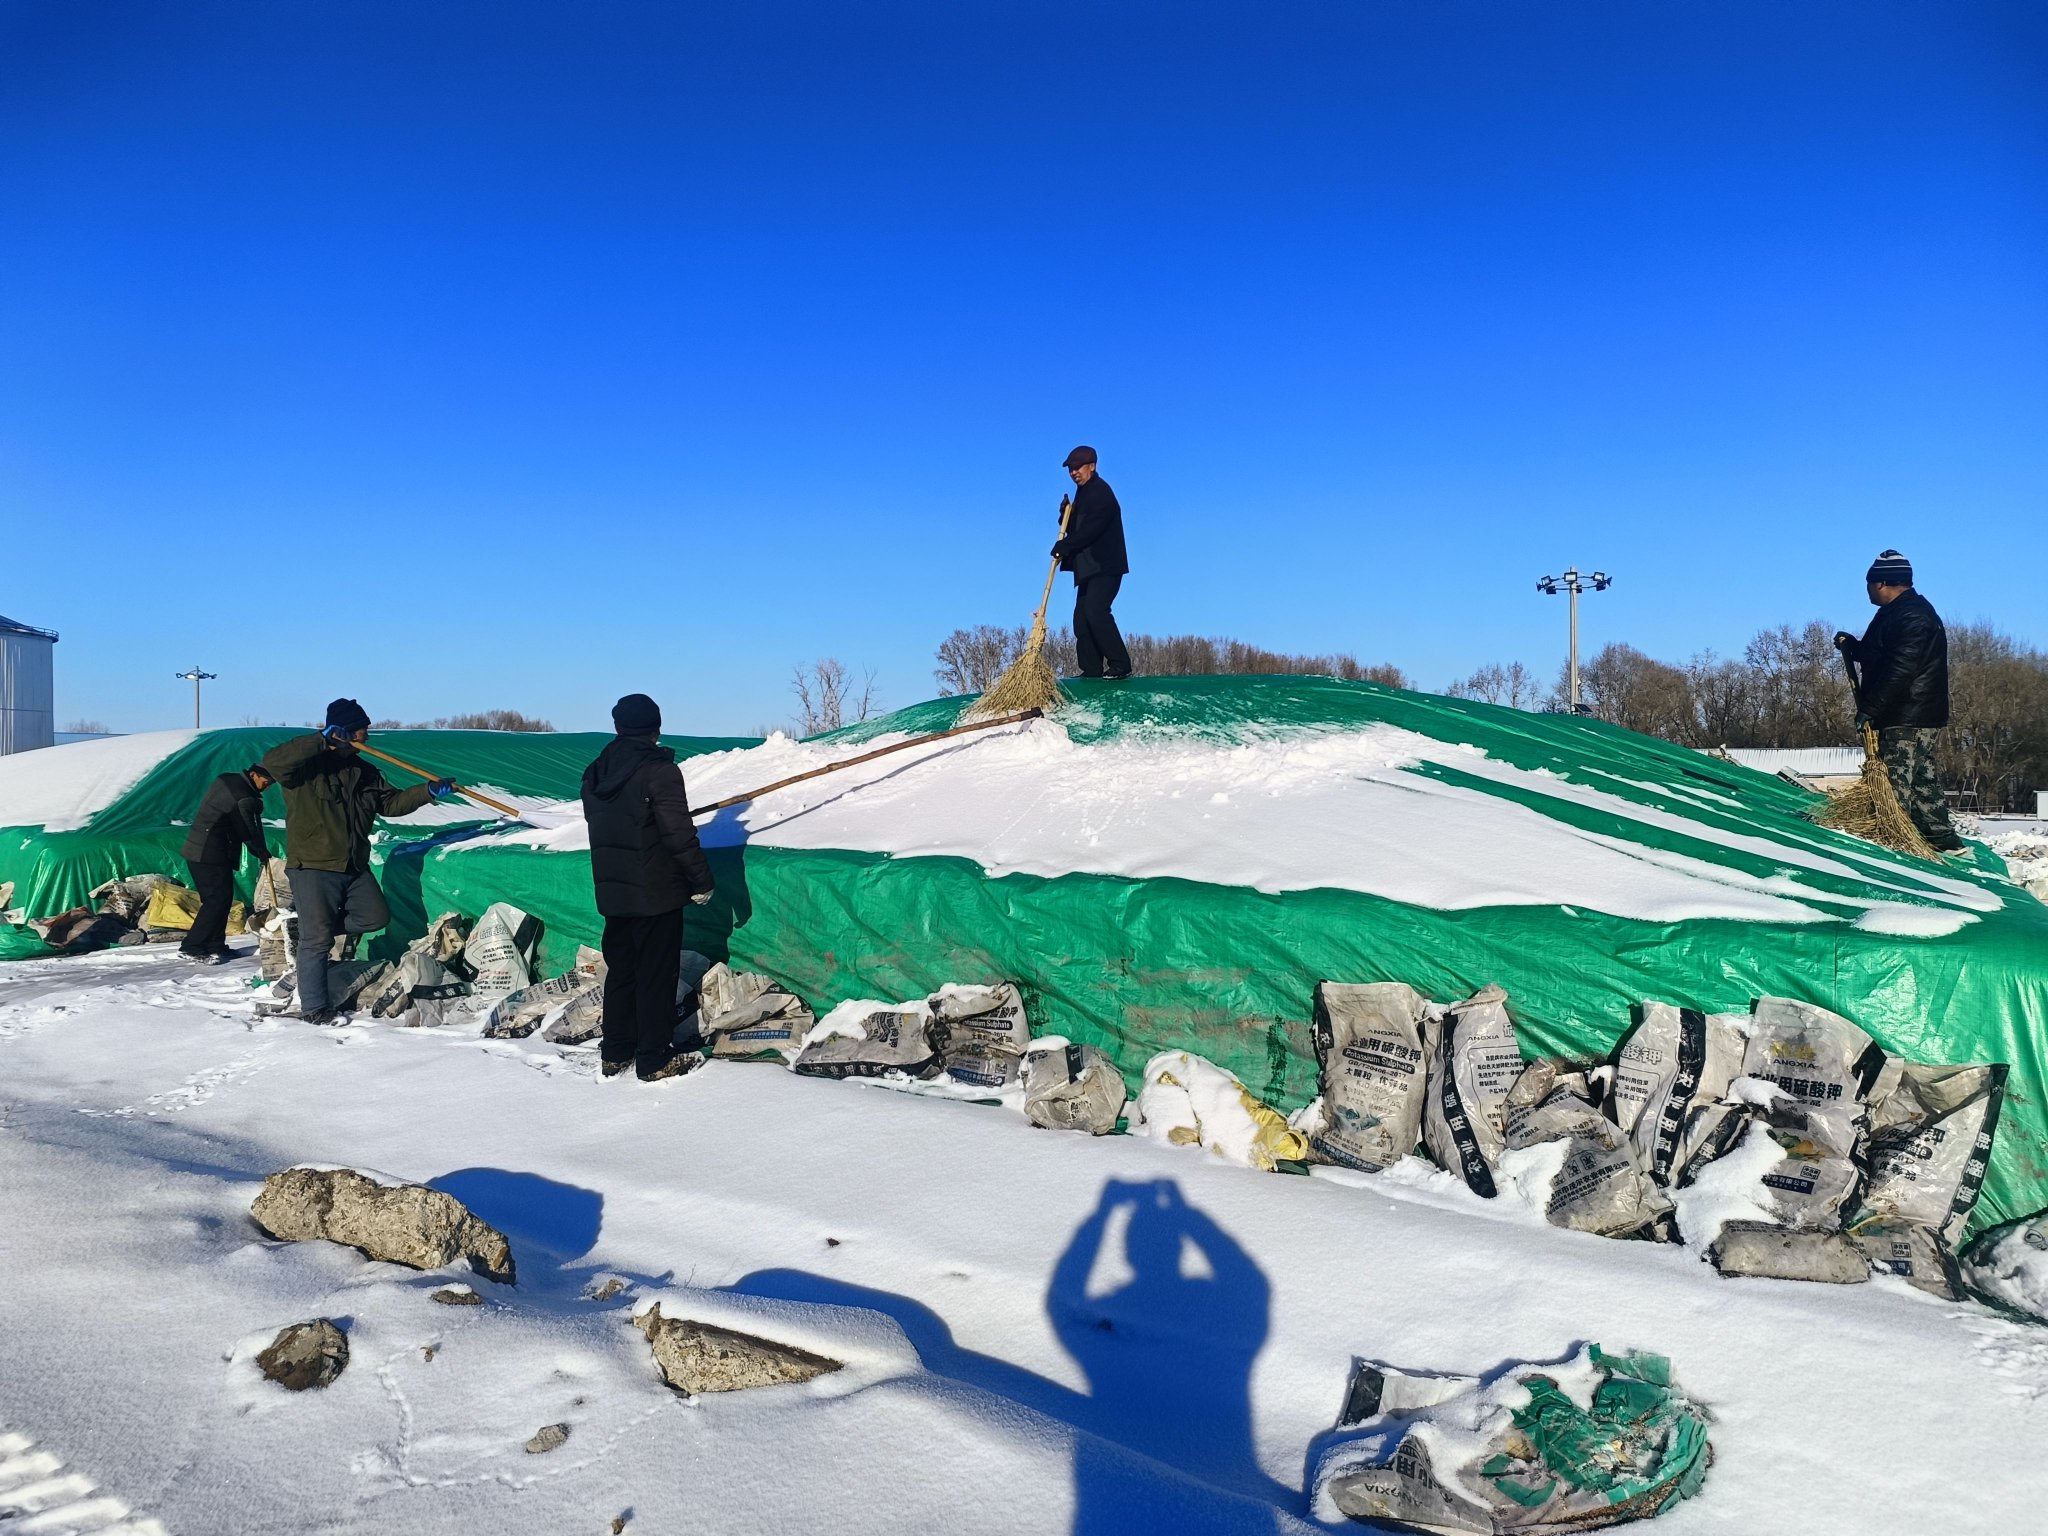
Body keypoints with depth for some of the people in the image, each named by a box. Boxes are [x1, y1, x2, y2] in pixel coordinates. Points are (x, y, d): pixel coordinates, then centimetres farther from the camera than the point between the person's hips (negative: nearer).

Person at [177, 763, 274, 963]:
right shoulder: (242, 795, -18)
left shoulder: (227, 781, 15)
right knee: (218, 899, -8)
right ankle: (192, 947, -7)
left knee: (218, 898, 13)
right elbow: (247, 829, -12)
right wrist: (263, 853, 4)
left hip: (199, 849, 11)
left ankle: (215, 946, 17)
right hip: (210, 854, -11)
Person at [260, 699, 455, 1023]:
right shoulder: (308, 765, -10)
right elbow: (272, 762, -29)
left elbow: (392, 801, 17)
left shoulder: (364, 772, 13)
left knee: (375, 917, 11)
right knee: (317, 939, -4)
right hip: (313, 866, -7)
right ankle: (313, 1008, 4)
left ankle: (311, 922, 24)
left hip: (355, 867, 7)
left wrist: (428, 790, 3)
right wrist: (322, 740, -32)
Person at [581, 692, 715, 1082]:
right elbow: (680, 834, -17)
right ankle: (654, 1059, 5)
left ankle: (615, 1052, 23)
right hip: (656, 893, -7)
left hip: (612, 892, 7)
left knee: (620, 969, 16)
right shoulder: (659, 769, -16)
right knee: (656, 975, 1)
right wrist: (701, 879, -8)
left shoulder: (596, 772, 6)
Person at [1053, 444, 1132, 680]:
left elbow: (1091, 529, -21)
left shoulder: (1100, 492, -11)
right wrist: (1066, 515, 1)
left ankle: (1120, 664, -16)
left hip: (1105, 567, -10)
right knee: (1082, 617, 4)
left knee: (1095, 611, -20)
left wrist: (1065, 545, -17)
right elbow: (1076, 529, 20)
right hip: (1089, 568, 10)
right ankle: (1091, 670, 6)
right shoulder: (1083, 492, 20)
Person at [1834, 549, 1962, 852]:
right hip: (1915, 716, 11)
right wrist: (1852, 645, 10)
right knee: (1921, 776, 14)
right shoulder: (1897, 612, 17)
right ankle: (1942, 838, 20)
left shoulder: (1911, 616, -17)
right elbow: (1878, 656, 27)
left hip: (1907, 717, -11)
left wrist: (1869, 710, -24)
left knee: (1897, 780, -8)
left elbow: (1899, 670, -25)